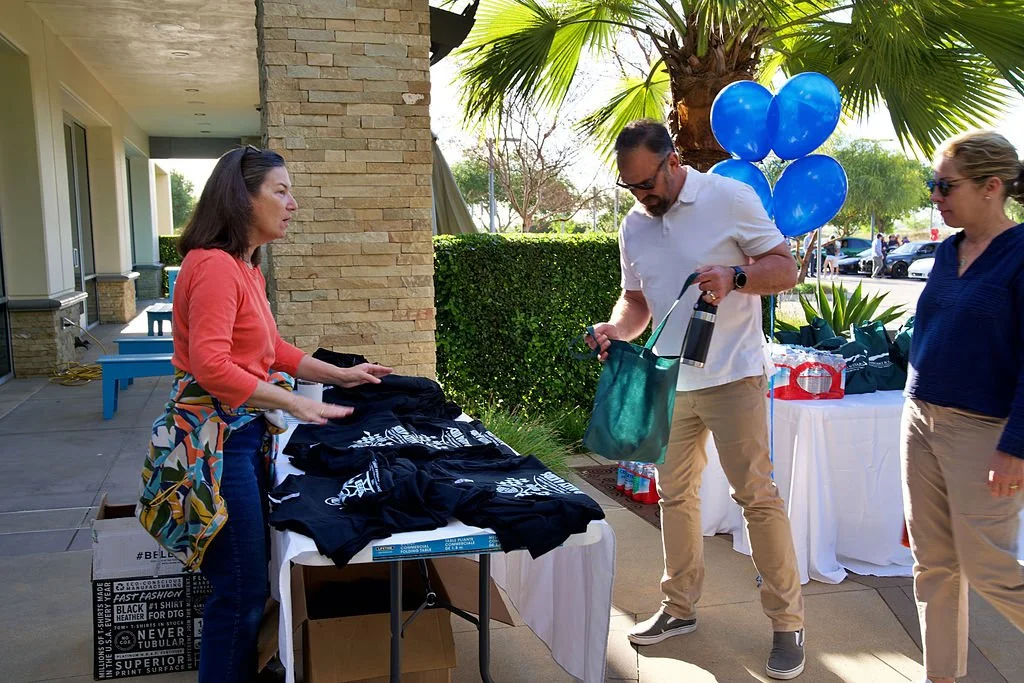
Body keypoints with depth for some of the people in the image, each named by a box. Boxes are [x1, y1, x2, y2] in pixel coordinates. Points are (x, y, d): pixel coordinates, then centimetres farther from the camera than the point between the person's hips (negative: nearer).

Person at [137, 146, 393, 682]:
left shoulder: (246, 266, 11)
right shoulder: (213, 264, -18)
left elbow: (270, 349, 19)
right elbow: (211, 365, -25)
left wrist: (339, 374, 16)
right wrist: (295, 403, -22)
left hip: (247, 433, 9)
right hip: (214, 437, -9)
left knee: (250, 582, 17)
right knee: (241, 591, -1)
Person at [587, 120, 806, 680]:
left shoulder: (730, 198, -8)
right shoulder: (633, 226, 8)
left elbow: (786, 268, -6)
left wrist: (735, 276, -24)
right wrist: (615, 328, -6)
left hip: (732, 377, -6)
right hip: (668, 381, 6)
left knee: (757, 496, -3)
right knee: (674, 494, 13)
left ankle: (787, 623, 12)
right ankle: (680, 607, 29)